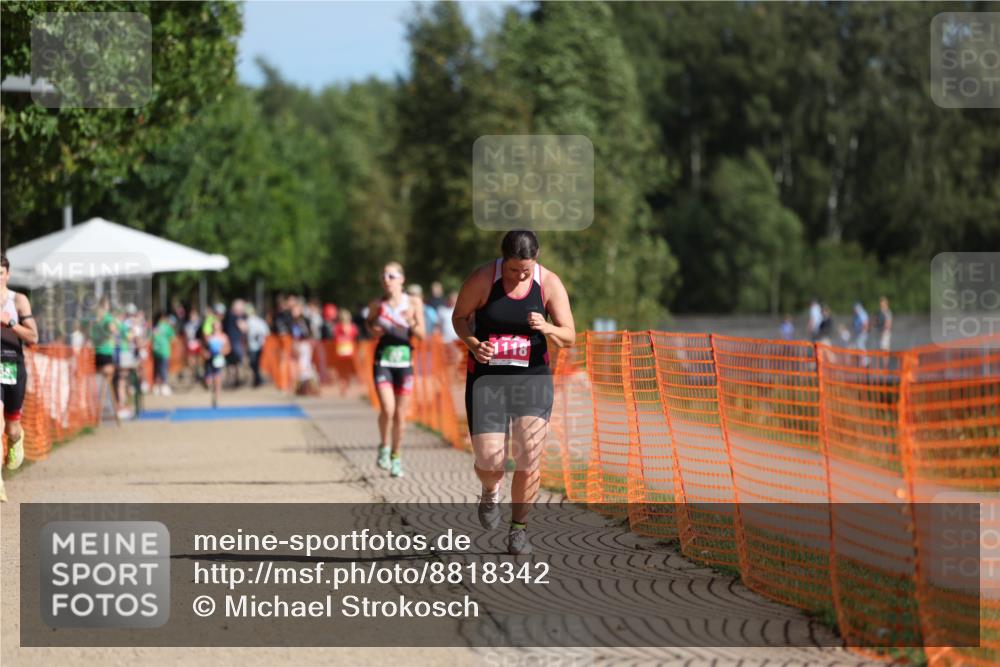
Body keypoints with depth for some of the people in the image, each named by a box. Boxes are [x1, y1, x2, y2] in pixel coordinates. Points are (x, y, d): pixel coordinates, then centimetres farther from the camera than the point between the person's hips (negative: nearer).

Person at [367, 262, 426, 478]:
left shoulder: (414, 303, 0)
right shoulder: (377, 305, 0)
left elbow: (422, 335, 1)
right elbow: (369, 323, 16)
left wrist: (412, 324, -19)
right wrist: (374, 331, -6)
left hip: (404, 360, 1)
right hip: (383, 360, -1)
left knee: (400, 414, 5)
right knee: (387, 409, -17)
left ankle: (396, 457, 21)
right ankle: (384, 447, 8)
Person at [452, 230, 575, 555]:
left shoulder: (550, 284, -5)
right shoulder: (482, 280, -10)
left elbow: (569, 336, -4)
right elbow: (460, 316, 5)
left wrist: (547, 329, -27)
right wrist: (473, 344, -15)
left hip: (532, 378, 1)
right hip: (487, 377, -1)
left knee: (528, 459, -7)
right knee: (489, 460, -9)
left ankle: (519, 527, 13)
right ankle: (490, 492, 29)